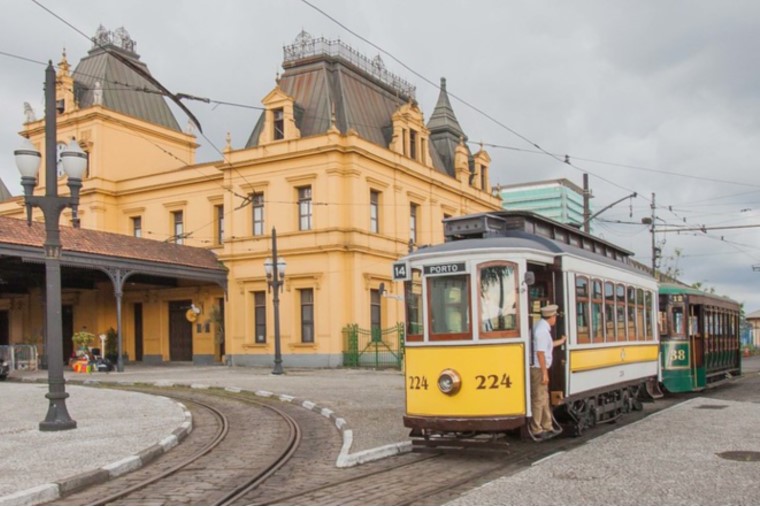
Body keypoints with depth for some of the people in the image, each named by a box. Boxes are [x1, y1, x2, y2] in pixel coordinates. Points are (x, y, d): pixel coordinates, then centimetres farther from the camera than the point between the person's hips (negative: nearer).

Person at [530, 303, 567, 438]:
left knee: (544, 398, 15)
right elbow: (540, 352, -23)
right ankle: (536, 430, 2)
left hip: (540, 369, 10)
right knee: (539, 399, -4)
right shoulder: (542, 330, -19)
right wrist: (544, 373, -21)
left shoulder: (542, 327, 12)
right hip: (538, 369, -10)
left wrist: (561, 341, 36)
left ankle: (547, 427, 23)